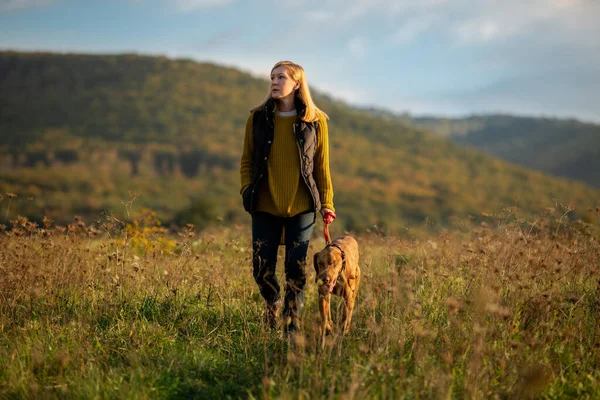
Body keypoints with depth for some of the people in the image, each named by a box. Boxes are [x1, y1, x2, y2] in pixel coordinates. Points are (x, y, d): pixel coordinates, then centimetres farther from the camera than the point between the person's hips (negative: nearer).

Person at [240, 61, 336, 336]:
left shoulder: (315, 121, -1)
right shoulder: (258, 117, 3)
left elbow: (322, 166, 3)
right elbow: (247, 159, 10)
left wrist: (326, 204, 0)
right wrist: (246, 189, -4)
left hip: (301, 207, -1)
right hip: (265, 206, 2)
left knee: (296, 270, -4)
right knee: (262, 269, 1)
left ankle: (292, 328, 11)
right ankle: (272, 303, 34)